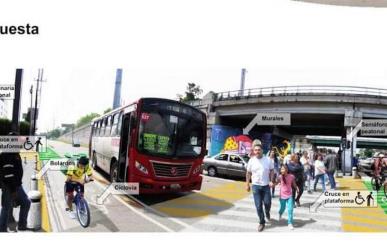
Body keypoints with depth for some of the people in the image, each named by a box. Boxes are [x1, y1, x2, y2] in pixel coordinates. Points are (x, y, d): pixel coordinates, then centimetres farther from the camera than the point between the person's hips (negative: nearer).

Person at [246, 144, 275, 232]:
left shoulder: (268, 160, -5)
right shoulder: (251, 160, -4)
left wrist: (271, 181, -8)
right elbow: (248, 173, 4)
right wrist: (247, 184, 3)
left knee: (267, 203, 5)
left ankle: (267, 213, 41)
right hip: (256, 186, 0)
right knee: (258, 206, 1)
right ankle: (262, 223, 16)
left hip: (266, 185, 0)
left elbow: (272, 171, 4)